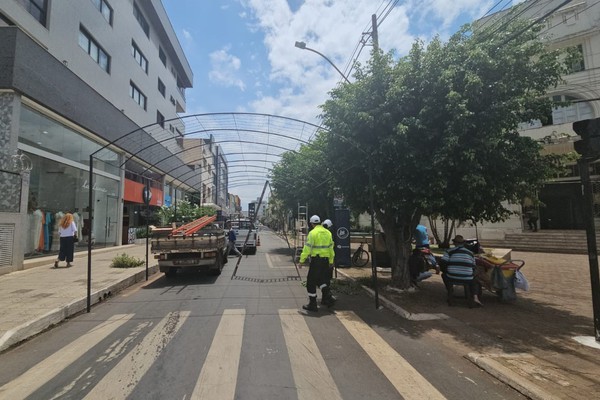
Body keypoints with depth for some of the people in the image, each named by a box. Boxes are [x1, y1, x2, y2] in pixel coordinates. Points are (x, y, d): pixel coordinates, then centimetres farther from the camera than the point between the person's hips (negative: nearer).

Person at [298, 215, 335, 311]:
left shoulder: (312, 233, -11)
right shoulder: (328, 232, 9)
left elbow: (307, 248, -15)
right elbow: (331, 248, 13)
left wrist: (302, 260, -8)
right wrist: (331, 260, 21)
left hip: (316, 260, -6)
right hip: (325, 260, 7)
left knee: (311, 282, 5)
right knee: (322, 279, 23)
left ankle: (312, 304, 11)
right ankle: (327, 297, 14)